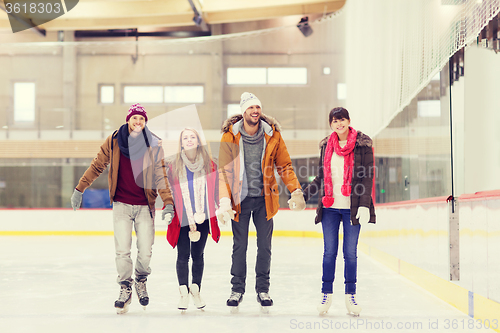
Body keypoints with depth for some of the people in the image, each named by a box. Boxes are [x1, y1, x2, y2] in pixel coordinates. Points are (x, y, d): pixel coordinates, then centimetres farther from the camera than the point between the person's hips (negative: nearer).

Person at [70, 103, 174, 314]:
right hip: (121, 204, 0)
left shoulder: (154, 145, -3)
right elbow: (97, 166, 9)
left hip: (145, 206, 0)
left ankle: (141, 281, 28)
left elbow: (160, 176, -5)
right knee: (122, 251, -5)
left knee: (145, 252, -2)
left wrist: (168, 202, -15)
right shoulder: (114, 141, -1)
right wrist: (79, 189, 11)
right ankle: (125, 289, 14)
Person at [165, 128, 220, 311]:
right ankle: (184, 293, 9)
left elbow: (214, 191, 8)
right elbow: (172, 193, 0)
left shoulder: (210, 165, 1)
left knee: (197, 255, 7)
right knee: (183, 255, 0)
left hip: (203, 218, 1)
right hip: (182, 218, -1)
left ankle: (196, 290, 20)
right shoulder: (173, 166, -4)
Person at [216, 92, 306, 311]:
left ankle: (263, 289, 16)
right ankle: (237, 289, 16)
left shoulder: (272, 136, -3)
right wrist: (224, 200, -17)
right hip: (240, 198, -1)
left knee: (264, 246, 5)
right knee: (239, 246, 5)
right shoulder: (230, 137, -7)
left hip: (264, 198, 1)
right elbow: (224, 170, -7)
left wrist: (295, 191, -6)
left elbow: (284, 165, 5)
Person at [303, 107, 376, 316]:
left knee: (350, 252, 3)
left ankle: (350, 295, 13)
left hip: (352, 208, -3)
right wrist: (303, 195, 9)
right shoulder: (326, 145, 10)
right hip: (330, 207, 3)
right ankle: (326, 294, 14)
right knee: (329, 252, 5)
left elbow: (367, 177, -5)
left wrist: (364, 205, -13)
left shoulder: (362, 144, -2)